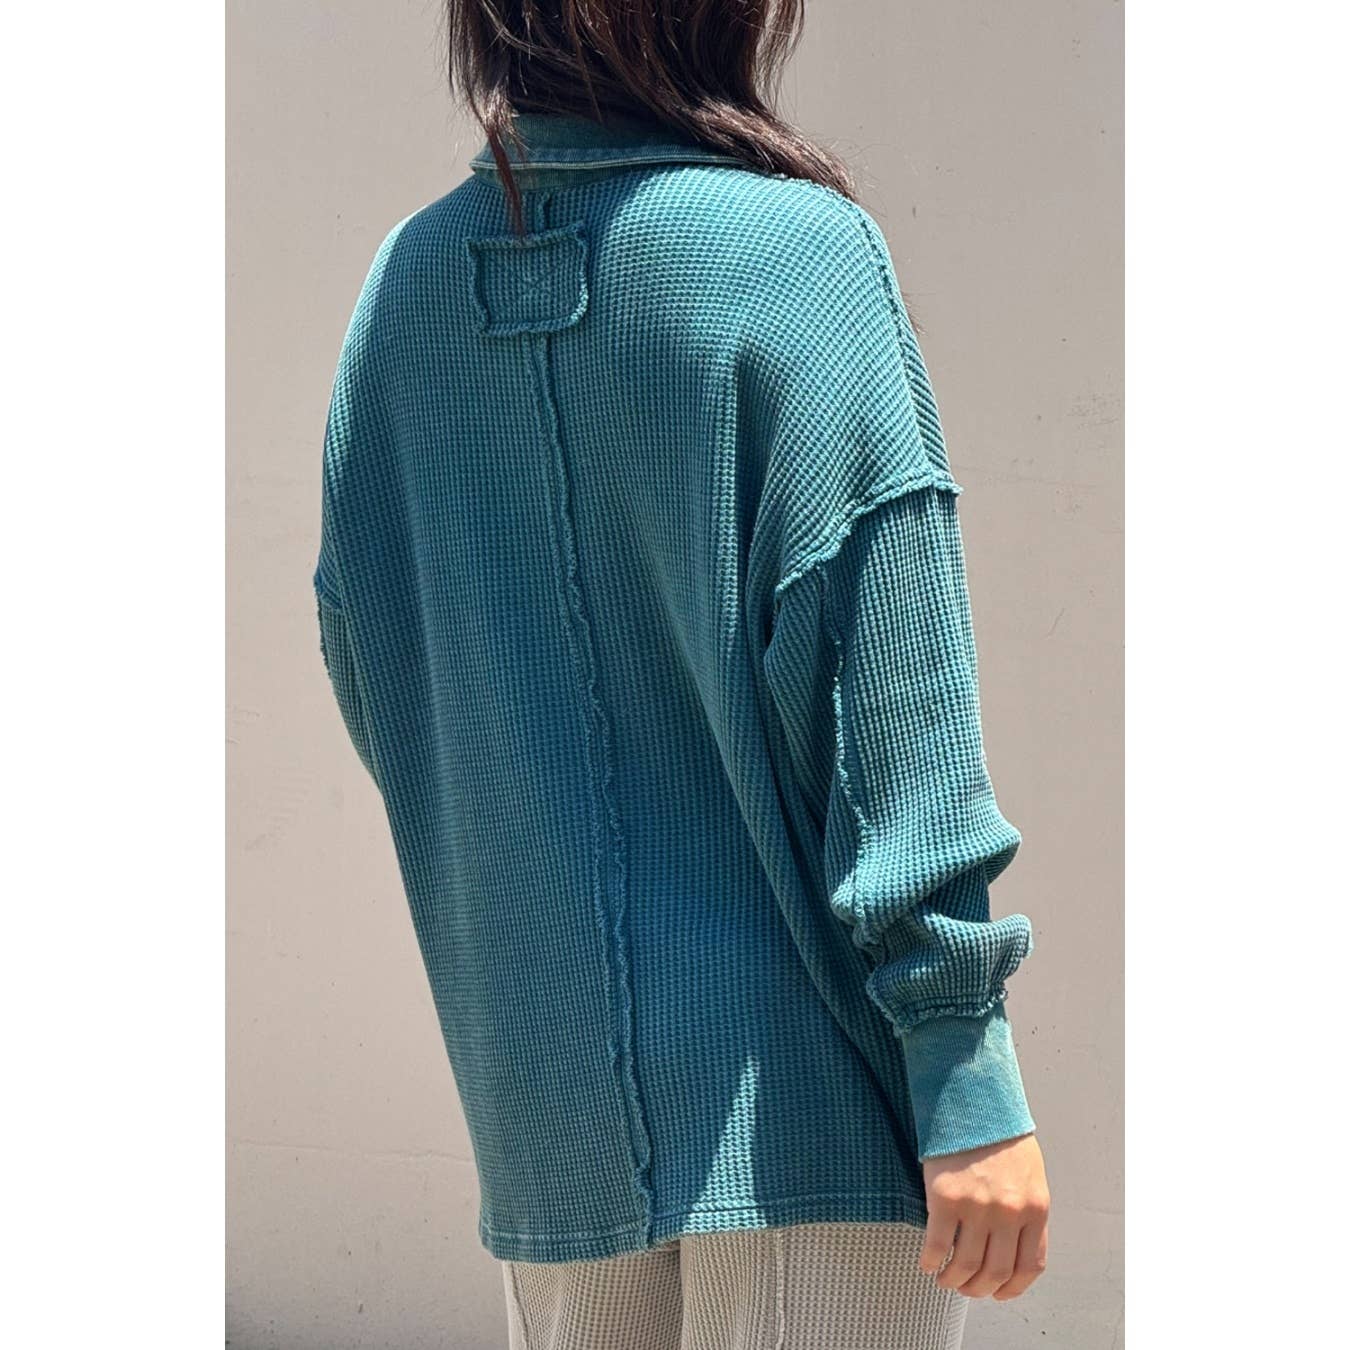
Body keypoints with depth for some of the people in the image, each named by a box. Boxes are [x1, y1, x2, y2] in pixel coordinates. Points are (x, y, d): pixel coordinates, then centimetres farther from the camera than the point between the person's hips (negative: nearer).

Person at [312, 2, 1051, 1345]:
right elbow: (882, 668, -16)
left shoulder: (409, 279, 3)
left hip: (541, 1087, 6)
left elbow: (368, 673, 10)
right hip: (797, 1085, -5)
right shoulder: (791, 245, -13)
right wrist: (966, 1070, -14)